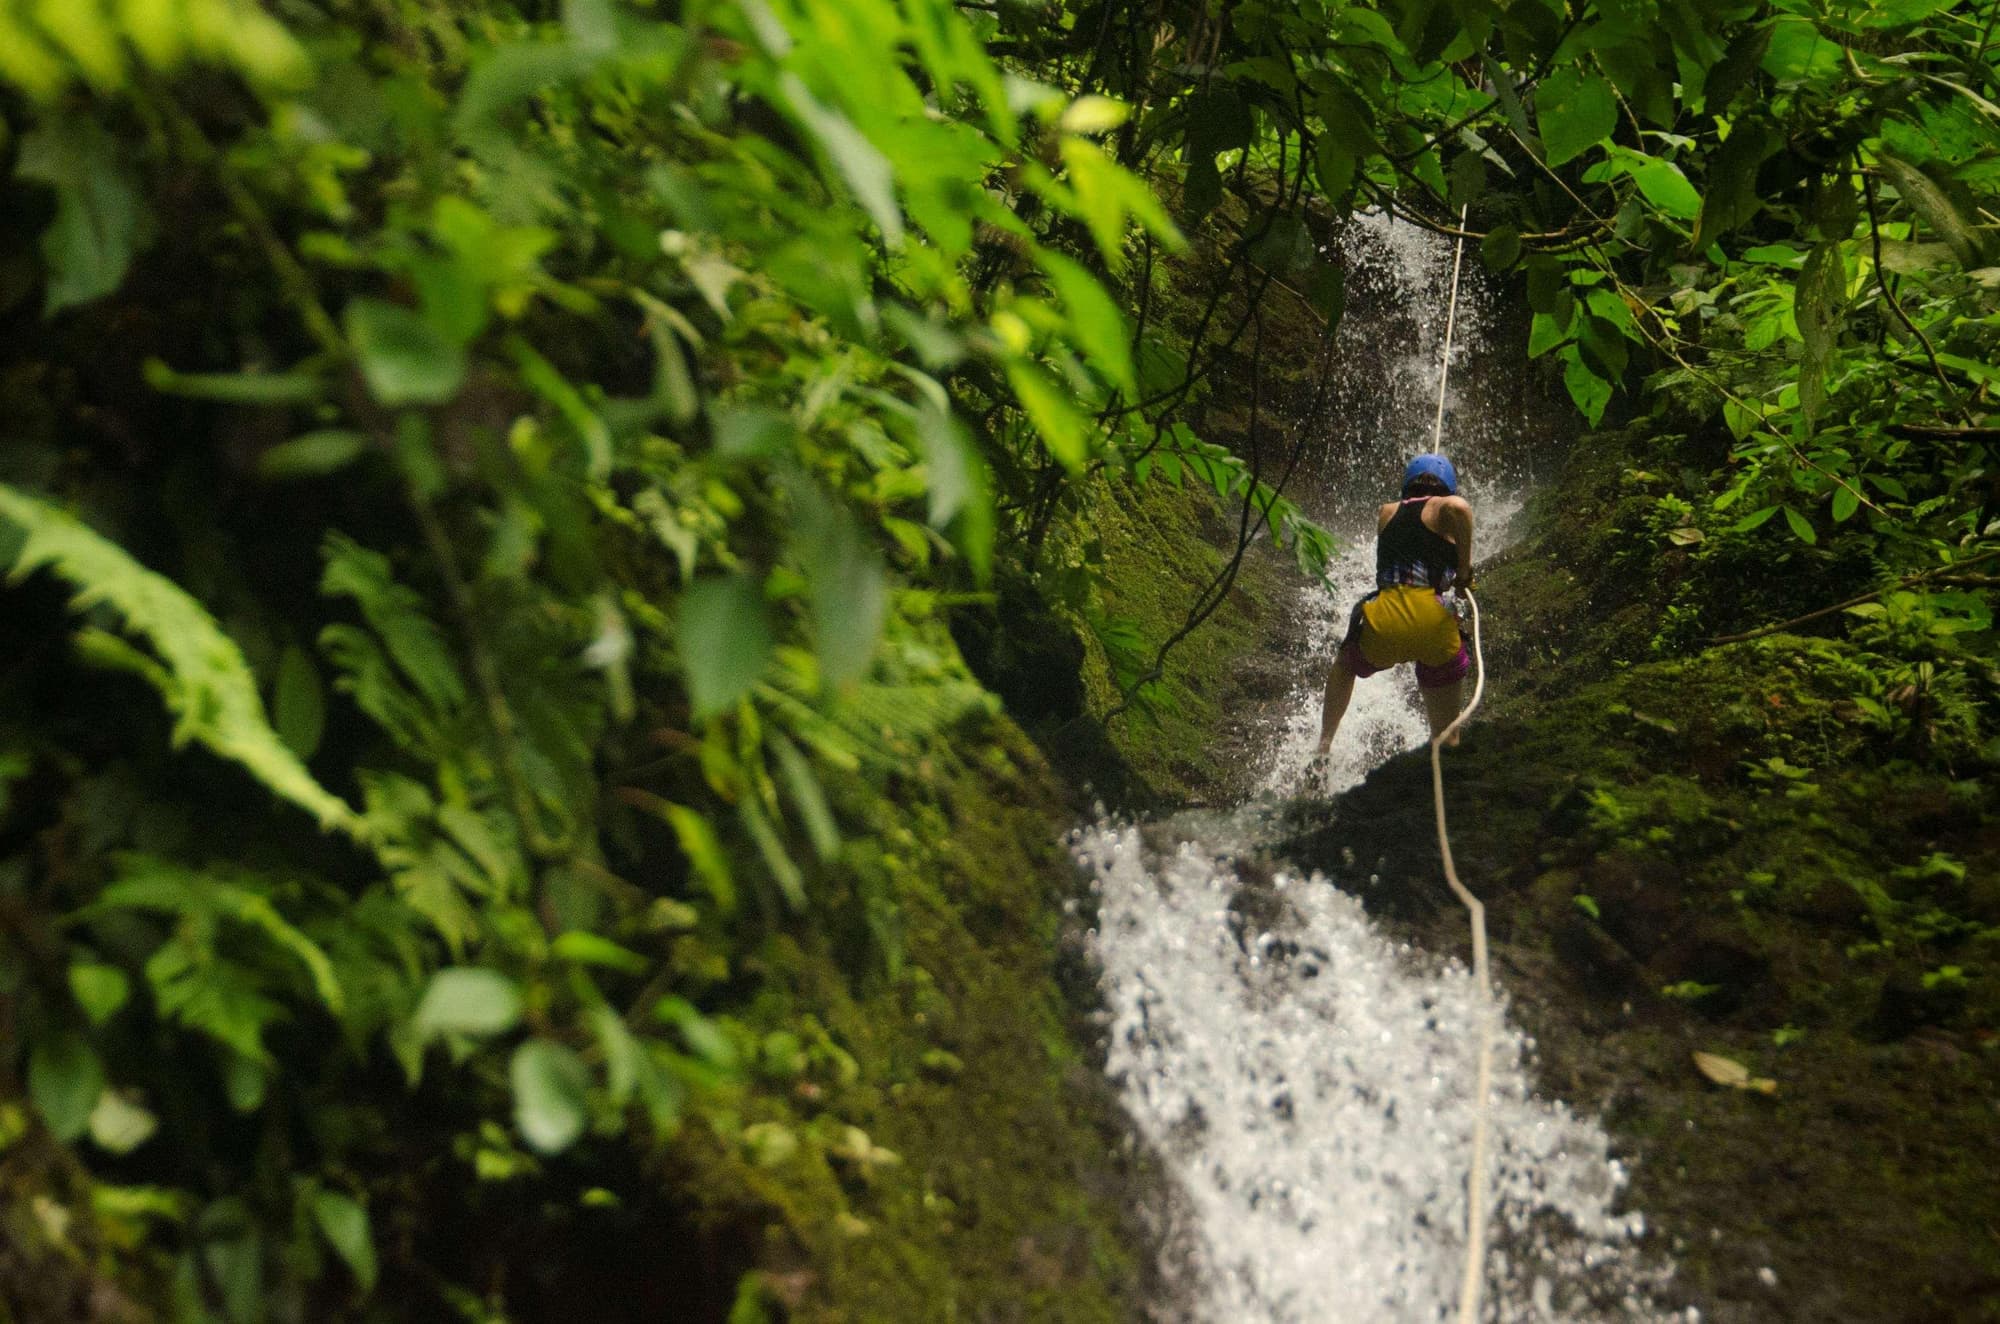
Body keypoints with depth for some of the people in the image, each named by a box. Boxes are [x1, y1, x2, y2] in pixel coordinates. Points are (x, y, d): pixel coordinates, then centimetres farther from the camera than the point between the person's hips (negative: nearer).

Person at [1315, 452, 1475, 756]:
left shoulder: (1386, 513, 22)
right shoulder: (1443, 508, 8)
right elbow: (1458, 507, -18)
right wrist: (1465, 568, -6)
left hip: (1381, 628, 3)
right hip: (1432, 625, -3)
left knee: (1345, 665, 38)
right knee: (1446, 737, 14)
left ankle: (1323, 746, 37)